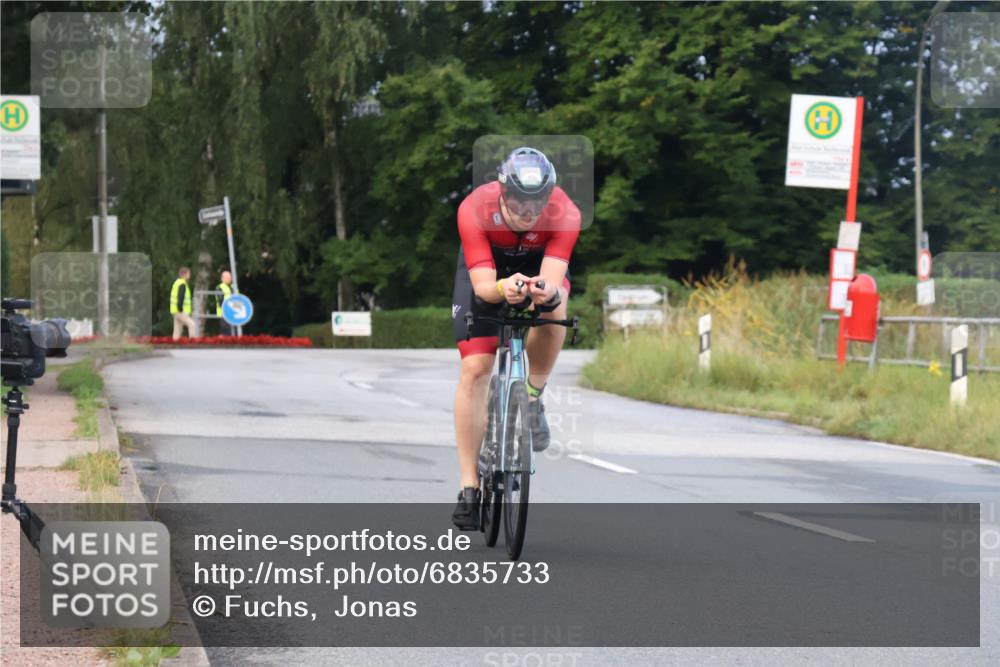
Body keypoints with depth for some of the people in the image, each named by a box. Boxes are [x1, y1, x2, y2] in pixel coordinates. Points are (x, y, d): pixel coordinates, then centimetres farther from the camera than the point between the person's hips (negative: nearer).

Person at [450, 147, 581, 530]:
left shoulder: (565, 214, -34)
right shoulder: (474, 210, -37)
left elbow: (554, 279, -41)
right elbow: (482, 286, -39)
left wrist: (547, 291, -65)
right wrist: (503, 289, -62)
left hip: (539, 264, 1)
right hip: (486, 267, -1)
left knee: (553, 306, -35)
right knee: (474, 370, -11)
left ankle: (533, 398, -10)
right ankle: (469, 487, -4)